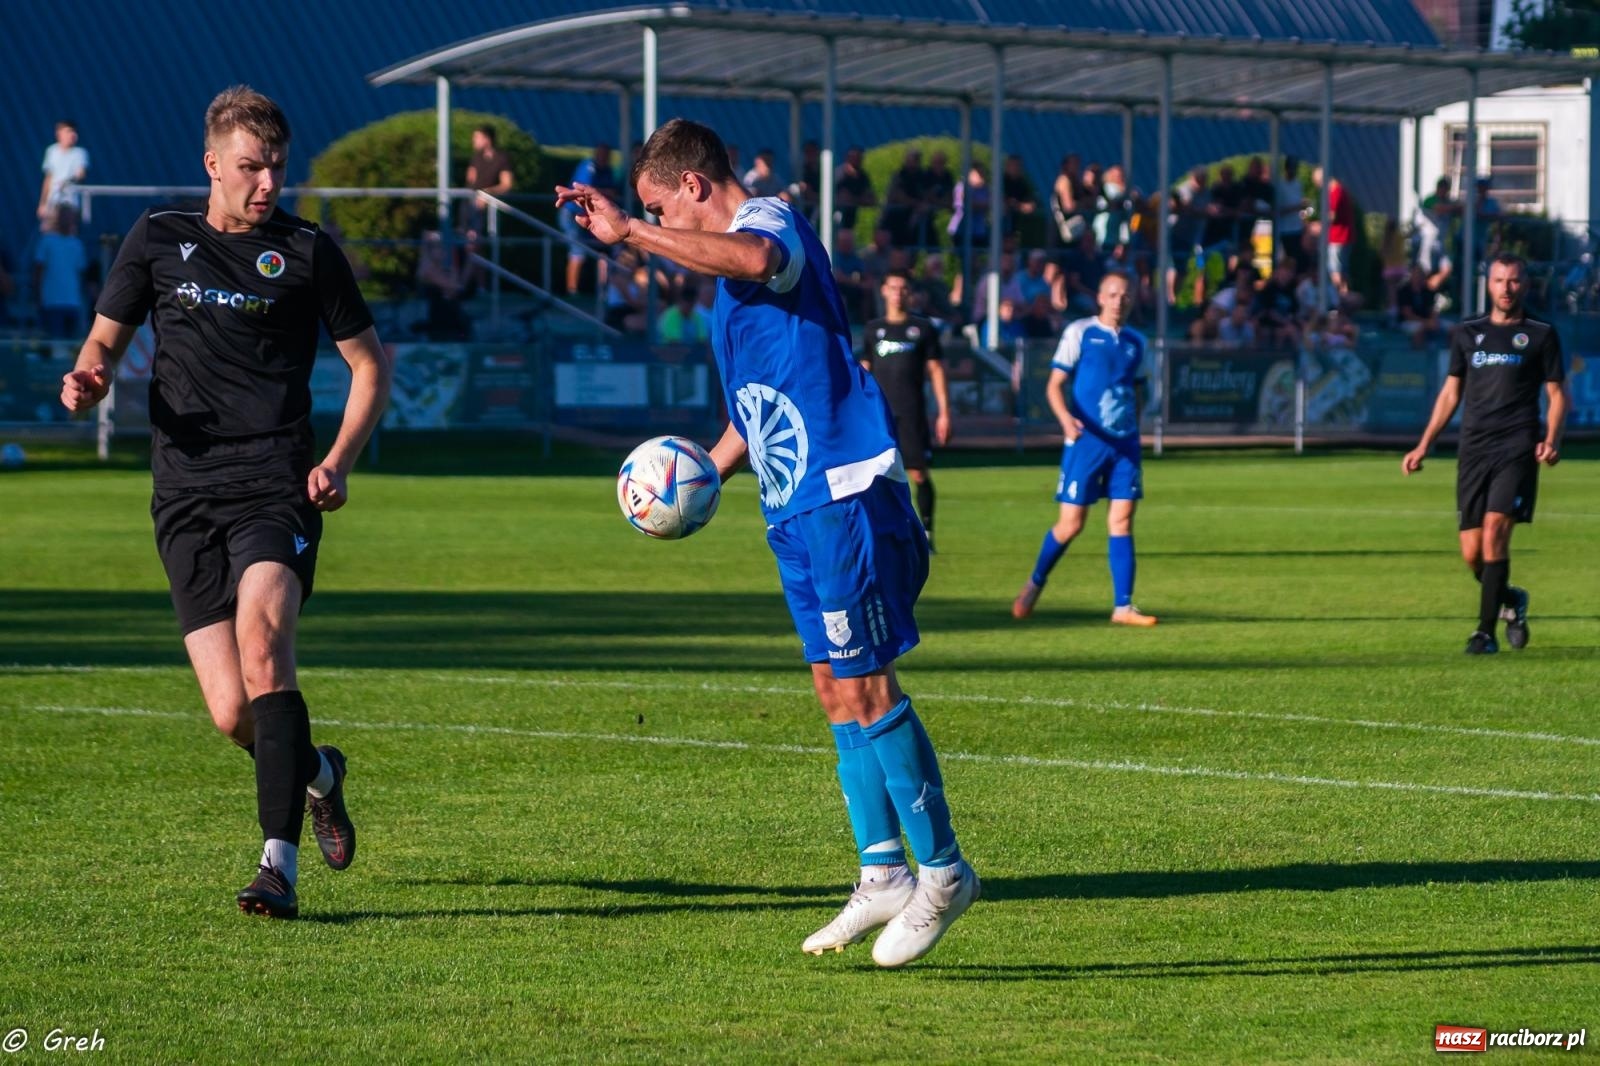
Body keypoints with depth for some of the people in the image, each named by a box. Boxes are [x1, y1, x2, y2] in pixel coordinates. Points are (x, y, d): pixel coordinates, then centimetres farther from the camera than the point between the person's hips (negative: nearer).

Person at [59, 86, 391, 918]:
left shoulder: (307, 251, 5)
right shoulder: (158, 239, 11)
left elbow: (369, 363, 12)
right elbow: (106, 337, 20)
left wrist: (338, 461, -2)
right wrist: (89, 377, -5)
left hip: (277, 485, -2)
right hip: (186, 497, 2)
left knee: (261, 639, -28)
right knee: (231, 715, -6)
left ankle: (280, 865, -31)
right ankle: (316, 774, 30)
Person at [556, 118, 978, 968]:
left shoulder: (770, 220, -9)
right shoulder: (734, 262, 21)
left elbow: (757, 258, -37)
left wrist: (628, 231, -36)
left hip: (842, 495, -10)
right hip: (797, 506, 10)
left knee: (864, 687, -9)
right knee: (836, 688, 10)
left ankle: (942, 868, -2)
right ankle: (882, 872, 13)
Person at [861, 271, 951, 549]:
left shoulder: (923, 328, 6)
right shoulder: (873, 329, 12)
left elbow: (936, 370, 6)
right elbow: (865, 372, 16)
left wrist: (944, 413, 0)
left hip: (912, 413, -2)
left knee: (919, 474, -4)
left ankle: (926, 533, 5)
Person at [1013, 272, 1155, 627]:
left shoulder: (1136, 342, 12)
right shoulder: (1079, 332, -1)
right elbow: (1055, 385, -5)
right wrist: (1066, 418, -22)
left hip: (1125, 442, 4)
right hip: (1086, 440, -4)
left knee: (1122, 521, -4)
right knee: (1070, 524, -3)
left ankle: (1123, 606, -4)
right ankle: (1035, 582, 21)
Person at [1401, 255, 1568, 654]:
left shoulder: (1541, 334, 6)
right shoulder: (1467, 333, 14)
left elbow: (1557, 394, 7)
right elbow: (1451, 392, 20)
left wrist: (1551, 441, -10)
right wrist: (1424, 446, 14)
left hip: (1517, 451, -3)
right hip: (1473, 450, 3)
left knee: (1494, 531, -19)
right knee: (1472, 553, -1)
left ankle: (1486, 631, -15)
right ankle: (1511, 599, 29)